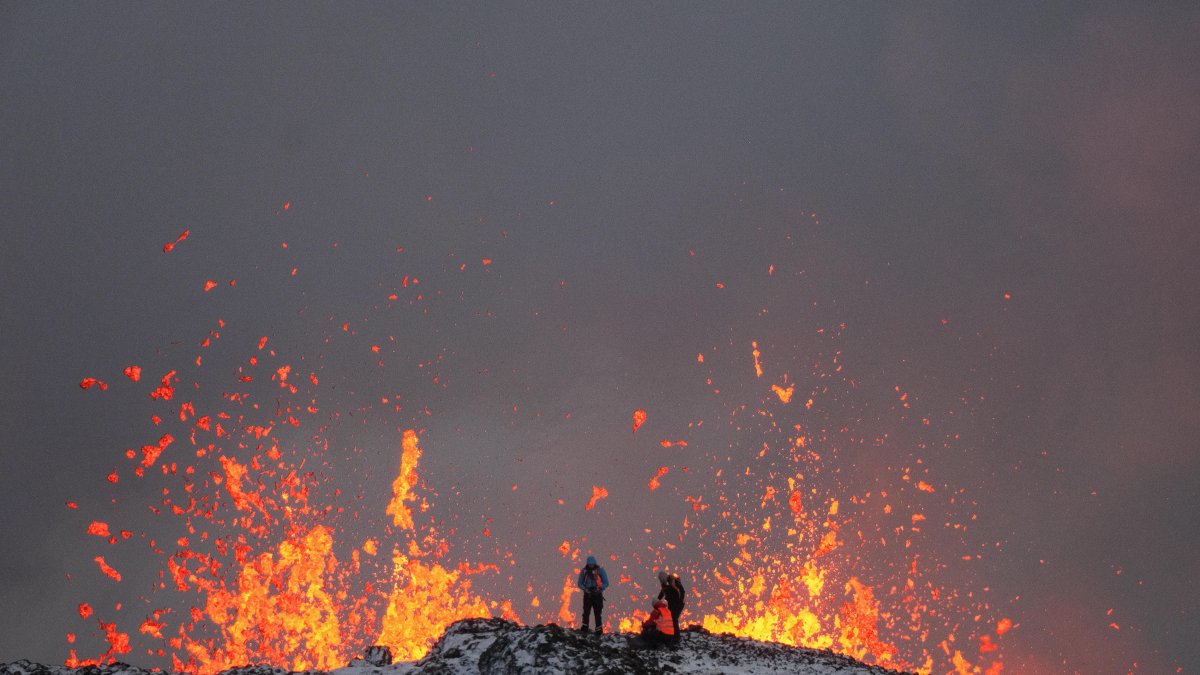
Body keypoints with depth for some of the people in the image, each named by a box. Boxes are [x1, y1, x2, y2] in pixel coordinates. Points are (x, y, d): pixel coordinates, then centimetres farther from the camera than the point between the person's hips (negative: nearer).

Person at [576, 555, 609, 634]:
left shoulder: (600, 570, -3)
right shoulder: (584, 571, 2)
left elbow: (606, 583, -1)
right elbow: (579, 583, 7)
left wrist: (599, 589, -17)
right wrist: (585, 589, -12)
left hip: (597, 595, -1)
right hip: (587, 595, 1)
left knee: (597, 614, -3)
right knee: (586, 612, -9)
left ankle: (599, 630, 4)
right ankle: (584, 628, -4)